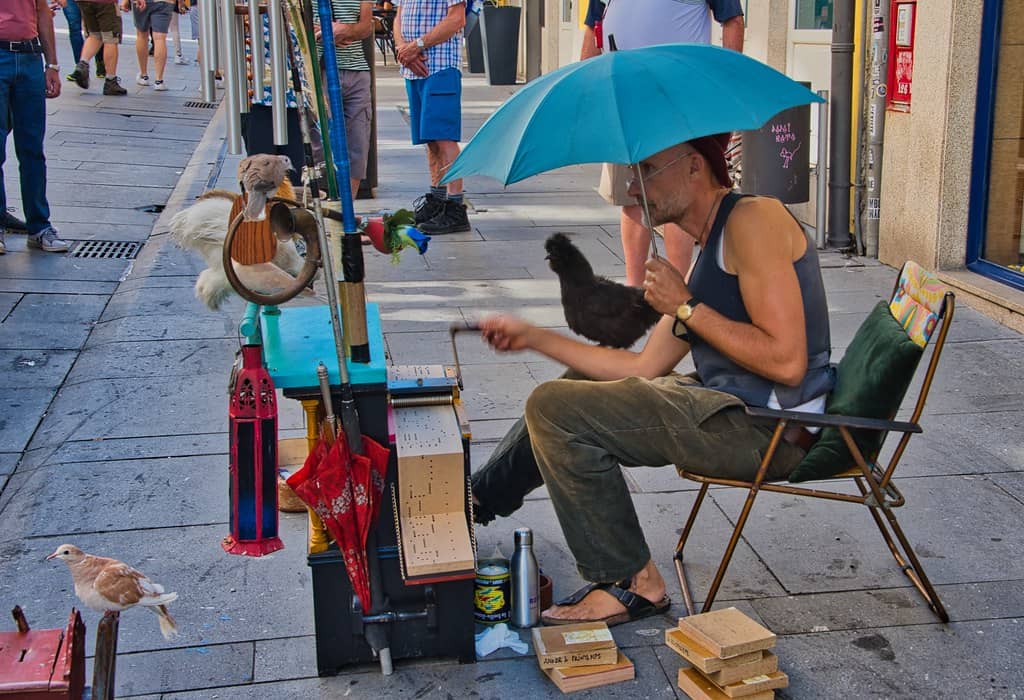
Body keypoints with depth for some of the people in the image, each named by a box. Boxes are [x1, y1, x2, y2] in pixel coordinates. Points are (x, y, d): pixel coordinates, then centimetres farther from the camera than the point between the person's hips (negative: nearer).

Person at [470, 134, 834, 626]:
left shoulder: (753, 218, -14)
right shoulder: (712, 251, 16)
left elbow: (787, 362, -24)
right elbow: (645, 368, 16)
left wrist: (686, 308, -15)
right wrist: (533, 337, 18)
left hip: (769, 428, -10)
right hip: (732, 406, 10)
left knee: (556, 409, -12)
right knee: (577, 387, 23)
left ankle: (631, 583, -1)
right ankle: (479, 497, 38)